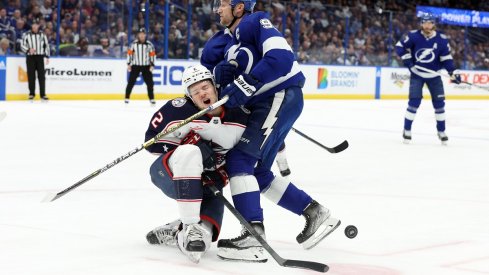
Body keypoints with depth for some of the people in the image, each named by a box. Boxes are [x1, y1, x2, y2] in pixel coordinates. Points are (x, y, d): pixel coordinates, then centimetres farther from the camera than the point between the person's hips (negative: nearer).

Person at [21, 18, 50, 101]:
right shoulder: (27, 35, 3)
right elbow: (23, 45, 2)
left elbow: (46, 45, 12)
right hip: (30, 57, -1)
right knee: (31, 76, -1)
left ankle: (43, 94, -2)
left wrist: (47, 57, 5)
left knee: (41, 76, -3)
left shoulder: (42, 35, 9)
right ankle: (31, 94, 7)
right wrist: (28, 50, -17)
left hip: (40, 57, 1)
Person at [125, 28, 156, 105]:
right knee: (131, 82, -3)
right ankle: (127, 98, 3)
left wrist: (152, 65, -5)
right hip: (135, 65, 0)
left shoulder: (149, 44, -2)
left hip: (146, 66, 0)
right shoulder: (134, 43, -2)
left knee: (149, 82, -1)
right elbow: (129, 53, 3)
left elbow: (152, 55, 0)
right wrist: (128, 64, -1)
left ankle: (151, 99, 9)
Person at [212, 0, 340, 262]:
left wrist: (244, 84, -25)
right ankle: (316, 214, 20)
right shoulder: (232, 43, 21)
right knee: (258, 173, 11)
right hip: (263, 105, 10)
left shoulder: (255, 22, -7)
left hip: (282, 97, -10)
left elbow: (281, 56, -23)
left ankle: (253, 237, -23)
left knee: (240, 160, -18)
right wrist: (220, 74, -8)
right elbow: (232, 84, 15)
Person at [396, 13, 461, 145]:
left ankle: (441, 131, 17)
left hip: (434, 75, 2)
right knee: (414, 101, -11)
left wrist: (453, 72, -12)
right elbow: (400, 46, -3)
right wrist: (407, 59, -16)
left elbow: (446, 58, -4)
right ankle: (407, 130, 2)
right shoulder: (413, 36, -13)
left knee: (439, 102, 2)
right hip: (417, 73, -2)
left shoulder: (442, 39, -10)